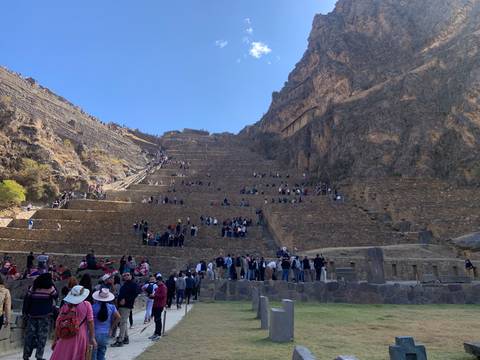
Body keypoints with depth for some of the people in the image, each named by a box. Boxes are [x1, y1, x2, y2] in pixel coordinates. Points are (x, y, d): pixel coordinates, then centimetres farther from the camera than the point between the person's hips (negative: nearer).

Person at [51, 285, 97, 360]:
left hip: (65, 339, 2)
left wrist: (55, 340, 12)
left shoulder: (65, 306, 0)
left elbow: (57, 324, 2)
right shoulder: (86, 305, -8)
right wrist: (92, 338, -1)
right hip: (80, 338, -2)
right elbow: (90, 322, -9)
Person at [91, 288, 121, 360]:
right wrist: (111, 328, 2)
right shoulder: (111, 307, -5)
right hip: (105, 334, 3)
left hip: (95, 333, -3)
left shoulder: (94, 307, -12)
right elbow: (118, 317, -7)